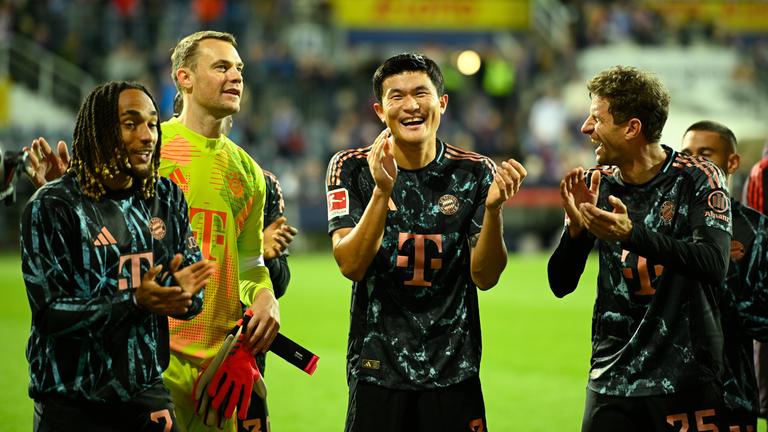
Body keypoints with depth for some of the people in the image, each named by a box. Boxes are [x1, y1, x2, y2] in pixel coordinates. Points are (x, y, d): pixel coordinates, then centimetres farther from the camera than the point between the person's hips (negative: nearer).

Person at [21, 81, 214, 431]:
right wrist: (135, 301, -27)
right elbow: (50, 313, -16)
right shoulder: (51, 207, -10)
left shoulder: (166, 199, 7)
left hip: (147, 393, 5)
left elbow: (193, 302, 7)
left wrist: (183, 291, -17)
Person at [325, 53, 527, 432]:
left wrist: (492, 208, -21)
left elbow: (485, 277, -5)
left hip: (453, 371, 1)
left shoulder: (475, 173, 0)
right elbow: (351, 266, -14)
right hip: (377, 369, -1)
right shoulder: (351, 169, -2)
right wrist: (382, 191, -26)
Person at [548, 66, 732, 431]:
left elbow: (714, 265, -21)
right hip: (611, 379, 4)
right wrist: (576, 228, -14)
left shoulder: (696, 179, -6)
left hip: (686, 383, -4)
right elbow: (560, 285, 5)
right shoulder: (598, 184, 6)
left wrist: (632, 233, -31)